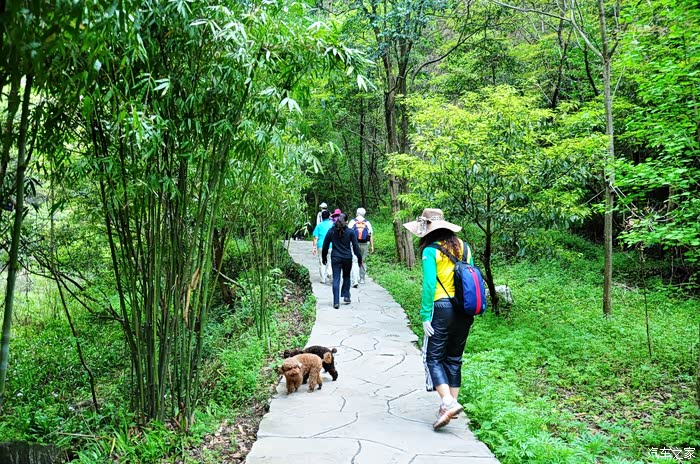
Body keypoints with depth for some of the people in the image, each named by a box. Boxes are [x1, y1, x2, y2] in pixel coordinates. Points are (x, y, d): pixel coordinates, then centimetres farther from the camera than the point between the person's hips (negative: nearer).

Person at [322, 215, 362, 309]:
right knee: (346, 277, 21)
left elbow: (325, 245, 6)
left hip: (335, 258, 0)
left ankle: (336, 302, -4)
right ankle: (346, 296, 15)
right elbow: (356, 246, -1)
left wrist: (324, 257, 17)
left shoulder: (331, 231, 1)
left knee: (336, 279, 1)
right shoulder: (350, 231, -2)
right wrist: (359, 258, 6)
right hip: (347, 258, 0)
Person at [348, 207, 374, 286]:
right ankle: (362, 279, 27)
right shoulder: (367, 223, 5)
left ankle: (355, 281, -18)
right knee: (363, 261, 18)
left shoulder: (352, 222, 0)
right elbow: (371, 235, 3)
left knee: (354, 262, -5)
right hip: (365, 244, 2)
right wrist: (372, 246, 6)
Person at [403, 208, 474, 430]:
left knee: (433, 357, 3)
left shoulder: (431, 250, -9)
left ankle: (448, 403, -10)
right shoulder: (463, 247, 9)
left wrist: (425, 316, -11)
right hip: (464, 310, 6)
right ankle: (451, 402, 21)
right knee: (454, 358, 16)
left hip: (441, 308, -6)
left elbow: (429, 285, -15)